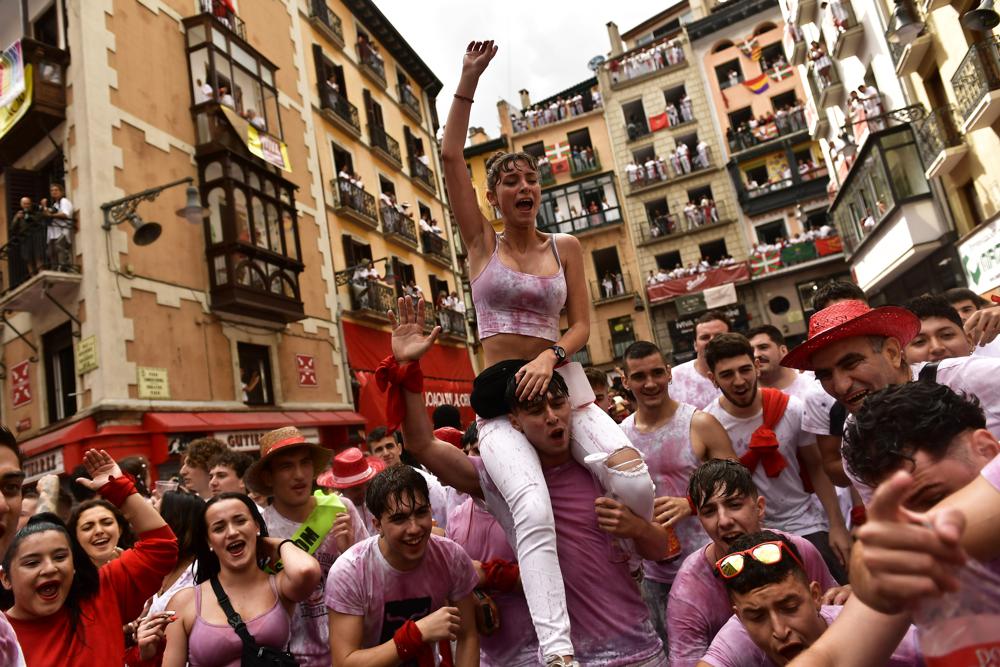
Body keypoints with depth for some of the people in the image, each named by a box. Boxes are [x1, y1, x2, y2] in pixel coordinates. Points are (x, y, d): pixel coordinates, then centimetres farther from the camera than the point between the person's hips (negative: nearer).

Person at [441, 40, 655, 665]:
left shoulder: (566, 247, 11)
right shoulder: (482, 242, 8)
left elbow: (583, 325, 5)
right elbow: (451, 155, 2)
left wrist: (550, 356, -16)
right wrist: (470, 78, 4)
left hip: (563, 380, 2)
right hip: (499, 392, -1)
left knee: (635, 480, -21)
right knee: (535, 512, -28)